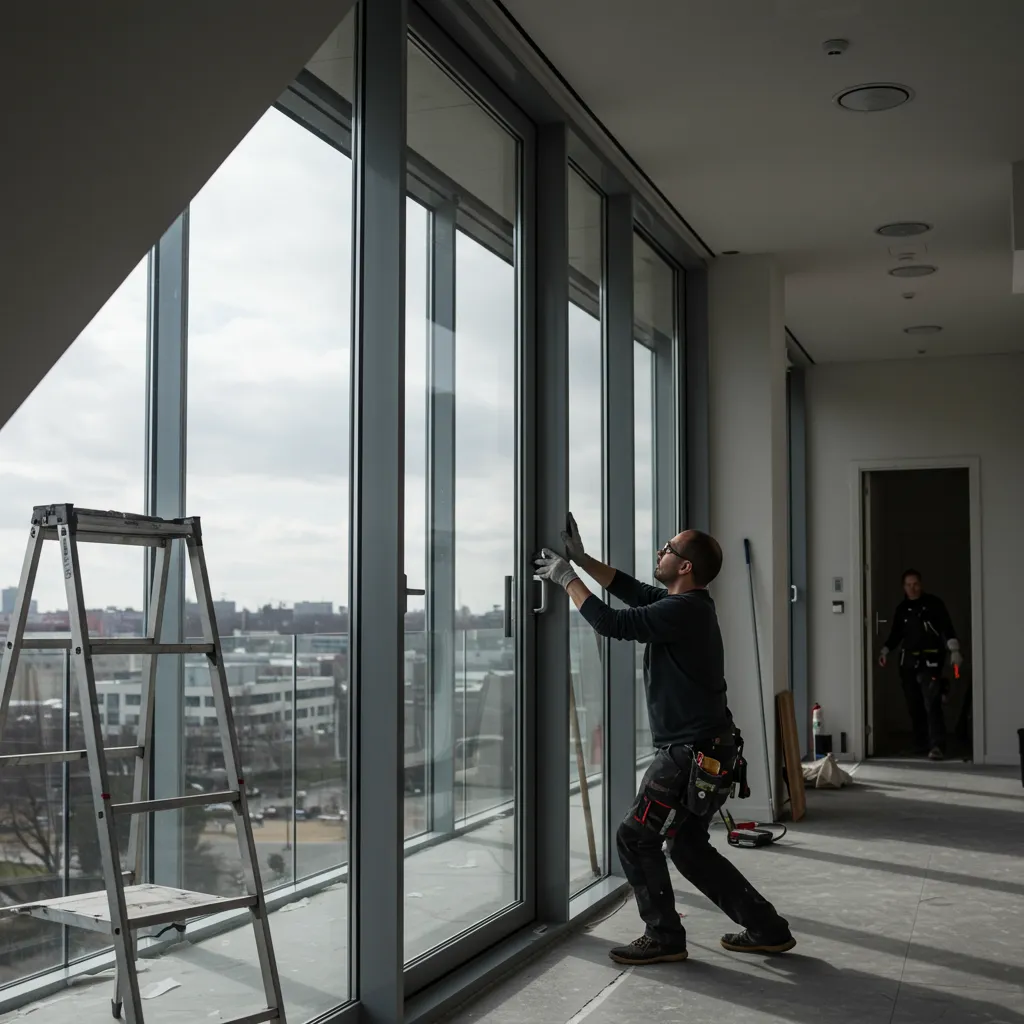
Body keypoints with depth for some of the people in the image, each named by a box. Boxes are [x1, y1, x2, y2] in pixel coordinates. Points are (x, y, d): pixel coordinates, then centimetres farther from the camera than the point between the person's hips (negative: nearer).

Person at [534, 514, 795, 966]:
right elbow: (630, 589, 23)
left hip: (690, 754, -10)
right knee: (688, 846, 17)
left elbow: (611, 622, -21)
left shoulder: (682, 610, -20)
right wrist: (581, 558, 20)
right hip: (706, 750, 10)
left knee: (635, 837, 0)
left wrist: (567, 579, -9)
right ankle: (766, 929, 21)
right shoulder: (690, 605, 11)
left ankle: (664, 937, 10)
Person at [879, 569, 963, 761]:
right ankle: (922, 745, 16)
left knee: (932, 703, -15)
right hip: (908, 661, 5)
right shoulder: (901, 609, 13)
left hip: (930, 660, -5)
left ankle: (937, 746, -18)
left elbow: (947, 628, -6)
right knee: (914, 706, 6)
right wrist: (885, 651, 4)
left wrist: (954, 650, -17)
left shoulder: (934, 603, 0)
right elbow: (895, 635, 18)